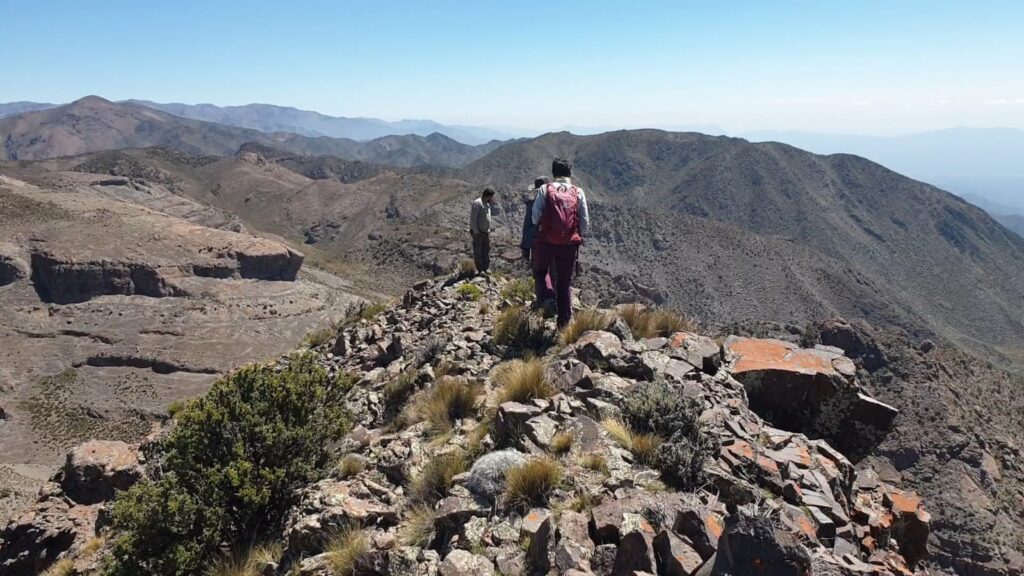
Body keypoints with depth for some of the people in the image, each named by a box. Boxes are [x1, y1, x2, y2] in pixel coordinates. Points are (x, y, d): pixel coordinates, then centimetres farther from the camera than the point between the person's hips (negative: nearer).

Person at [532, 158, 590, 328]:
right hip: (570, 244, 1)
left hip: (546, 242, -1)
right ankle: (564, 323, 14)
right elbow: (585, 222, 2)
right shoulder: (578, 192, 4)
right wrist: (579, 236, 19)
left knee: (540, 272, 22)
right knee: (565, 283, 12)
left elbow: (535, 218, -5)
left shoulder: (544, 189, 0)